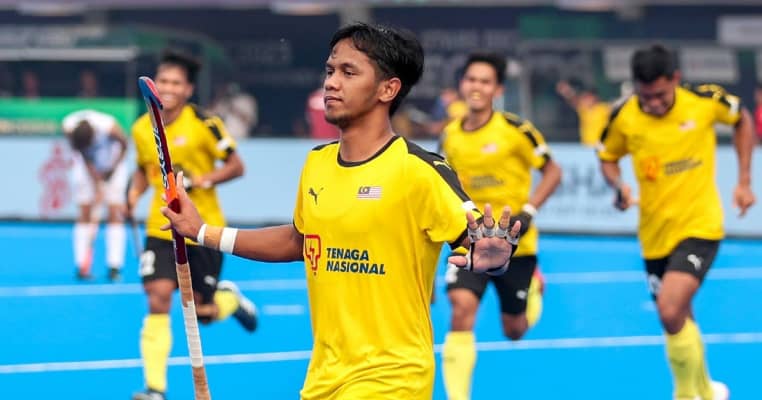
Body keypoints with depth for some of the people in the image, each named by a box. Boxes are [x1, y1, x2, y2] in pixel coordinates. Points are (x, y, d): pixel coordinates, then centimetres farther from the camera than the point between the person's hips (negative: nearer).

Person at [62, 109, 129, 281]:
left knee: (115, 212, -8)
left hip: (112, 162, -1)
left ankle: (114, 267, -8)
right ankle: (82, 266, -3)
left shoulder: (109, 126, -35)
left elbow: (124, 144, -12)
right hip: (85, 164, 1)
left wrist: (114, 168, -11)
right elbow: (84, 157, -22)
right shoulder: (68, 127, -30)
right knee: (85, 212, -5)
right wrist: (98, 186, -22)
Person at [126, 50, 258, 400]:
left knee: (204, 313, 4)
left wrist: (203, 180, -22)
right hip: (161, 228, 3)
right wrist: (135, 191, -3)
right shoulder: (142, 129, 1)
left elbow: (236, 166, -6)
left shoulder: (204, 124, -12)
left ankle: (230, 297, 43)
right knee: (158, 299, -14)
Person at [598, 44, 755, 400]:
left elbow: (742, 120, 8)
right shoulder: (624, 117, -9)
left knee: (671, 311, -23)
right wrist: (619, 186, -11)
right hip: (655, 233, 4)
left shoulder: (705, 101, -13)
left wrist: (744, 181, 4)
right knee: (680, 321, 15)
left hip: (700, 226, -4)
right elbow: (608, 157, 10)